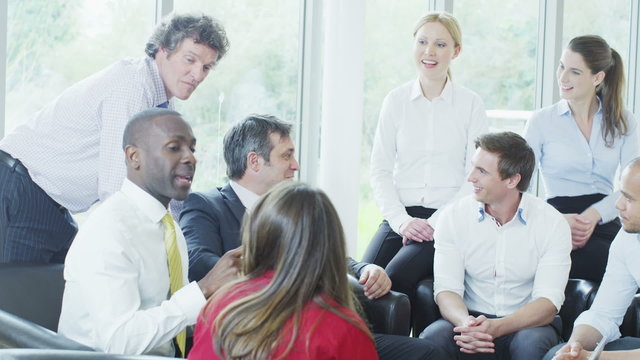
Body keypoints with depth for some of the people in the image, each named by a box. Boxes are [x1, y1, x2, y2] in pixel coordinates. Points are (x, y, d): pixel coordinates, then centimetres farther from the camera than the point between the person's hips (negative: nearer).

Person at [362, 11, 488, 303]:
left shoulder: (471, 104, 4)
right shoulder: (396, 101, 9)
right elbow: (380, 170, 7)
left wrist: (437, 222, -10)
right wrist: (402, 220, -7)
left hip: (448, 220, -2)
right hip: (401, 215, 2)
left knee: (395, 278, -27)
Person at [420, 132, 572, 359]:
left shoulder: (552, 223, -6)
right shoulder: (453, 216, -1)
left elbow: (548, 302, -13)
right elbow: (446, 289, -7)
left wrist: (496, 328, -31)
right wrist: (465, 323, -31)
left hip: (527, 323, -1)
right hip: (472, 317, 1)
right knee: (432, 338, -31)